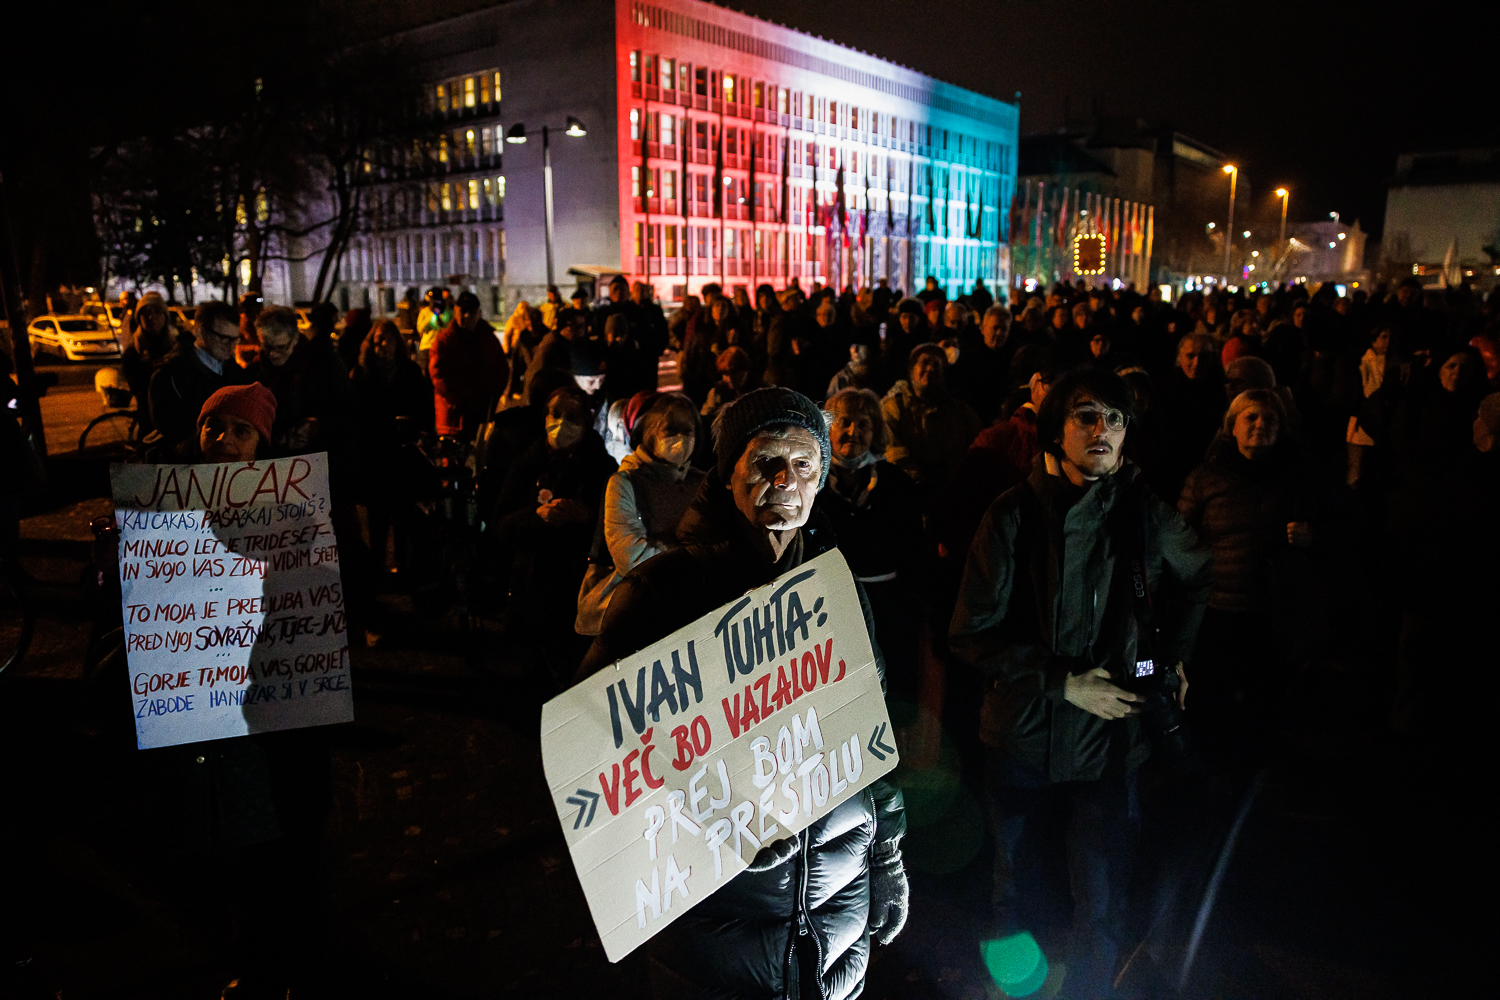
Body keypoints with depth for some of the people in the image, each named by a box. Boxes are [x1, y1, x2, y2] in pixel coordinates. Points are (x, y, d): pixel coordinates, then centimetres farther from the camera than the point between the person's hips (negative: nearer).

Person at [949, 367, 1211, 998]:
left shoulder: (1148, 514, -6)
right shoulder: (1013, 515, -12)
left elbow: (1195, 575, 17)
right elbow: (972, 635, -11)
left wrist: (1173, 653, 11)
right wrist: (1062, 682, -17)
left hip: (1107, 739, 1)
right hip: (1020, 733, 0)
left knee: (1101, 904, 6)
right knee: (1012, 880, 18)